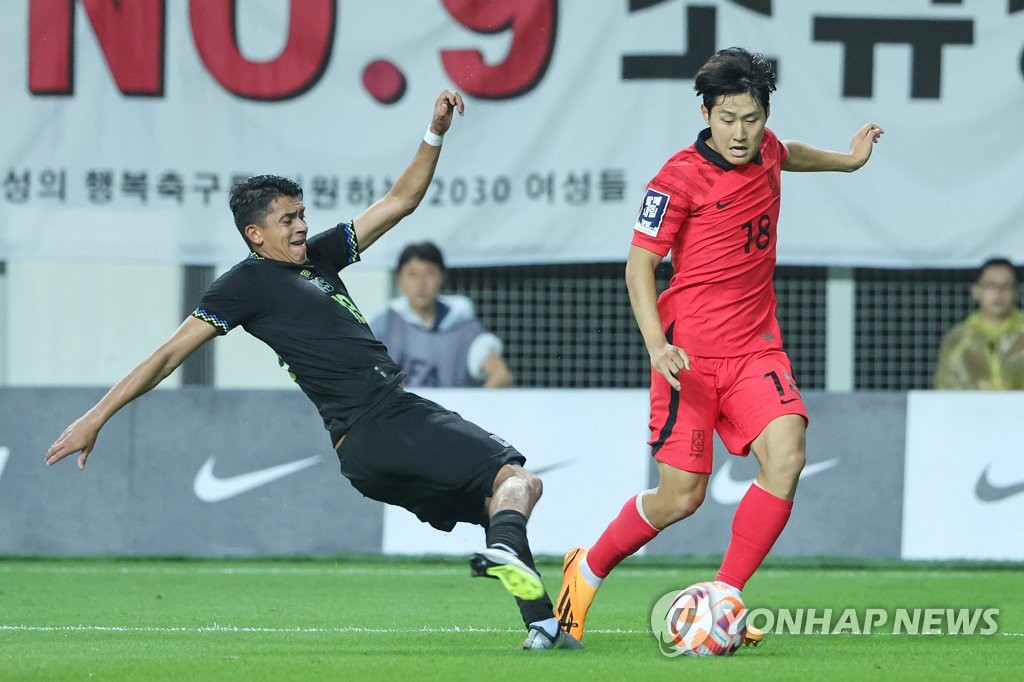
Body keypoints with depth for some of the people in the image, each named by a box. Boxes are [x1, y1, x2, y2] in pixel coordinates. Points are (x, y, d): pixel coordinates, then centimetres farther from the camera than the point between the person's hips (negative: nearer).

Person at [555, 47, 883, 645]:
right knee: (682, 497, -5)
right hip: (691, 354, -5)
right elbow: (639, 263, -11)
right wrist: (656, 344, -23)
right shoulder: (681, 177, -11)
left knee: (786, 455, -21)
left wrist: (847, 160, 45)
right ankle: (587, 572, 22)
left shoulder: (765, 150, 8)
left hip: (755, 348, 5)